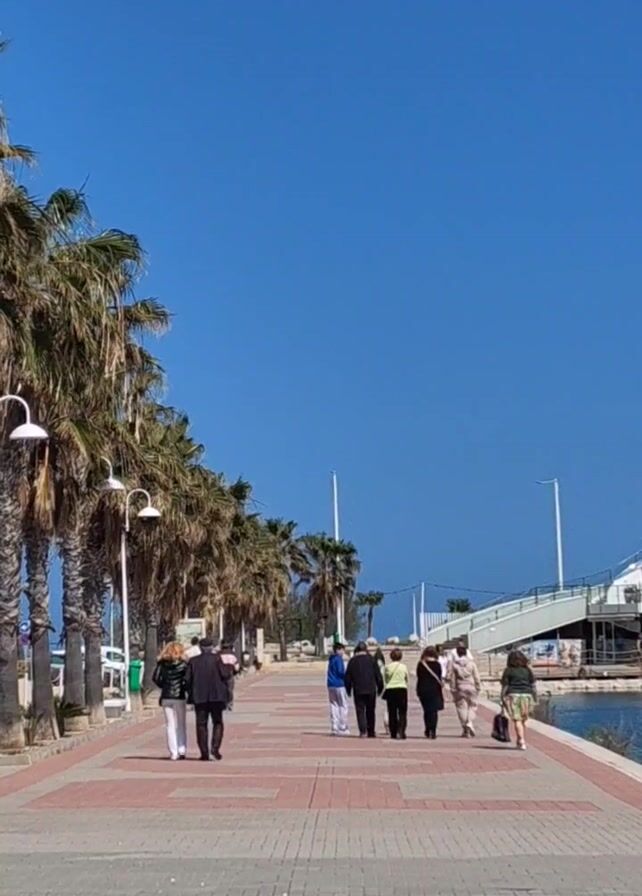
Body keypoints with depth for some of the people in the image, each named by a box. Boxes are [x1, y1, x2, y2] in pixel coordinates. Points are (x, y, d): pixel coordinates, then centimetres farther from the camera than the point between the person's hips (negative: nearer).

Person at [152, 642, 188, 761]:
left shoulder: (162, 664, 4)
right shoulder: (183, 664, -4)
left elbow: (155, 678, -5)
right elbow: (186, 679, -15)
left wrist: (164, 686, 10)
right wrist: (187, 689, 2)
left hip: (166, 697, 2)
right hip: (179, 697, -2)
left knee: (170, 725, 6)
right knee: (181, 725, 9)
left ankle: (173, 752, 2)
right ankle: (182, 751, 2)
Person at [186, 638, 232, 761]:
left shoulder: (193, 661, 2)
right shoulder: (217, 658, -5)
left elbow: (188, 679, 0)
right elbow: (225, 675, -12)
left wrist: (191, 693, 13)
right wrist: (229, 669, 9)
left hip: (199, 697, 1)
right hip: (216, 695, -1)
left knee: (201, 724, 6)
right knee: (217, 722, 11)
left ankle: (204, 753, 3)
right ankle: (215, 747, -7)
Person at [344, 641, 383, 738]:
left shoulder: (352, 661, 2)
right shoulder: (371, 659, 2)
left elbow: (347, 677, 5)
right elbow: (378, 675, 3)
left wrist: (348, 690, 15)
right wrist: (380, 688, 12)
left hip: (358, 690, -1)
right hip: (371, 690, 1)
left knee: (360, 711, 0)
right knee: (370, 711, 12)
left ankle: (363, 731, -14)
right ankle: (371, 731, 16)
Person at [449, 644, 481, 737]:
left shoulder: (454, 664, -5)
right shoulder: (471, 662, -4)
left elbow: (452, 678, -2)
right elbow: (476, 677, -2)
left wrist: (453, 690, 4)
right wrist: (478, 688, 7)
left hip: (460, 689, 0)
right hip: (471, 687, 0)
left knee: (462, 708, 7)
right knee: (472, 706, 11)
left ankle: (465, 730, 7)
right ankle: (470, 723, -13)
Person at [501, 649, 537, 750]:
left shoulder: (508, 671, 2)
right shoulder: (528, 670, 10)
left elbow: (504, 686, 0)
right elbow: (533, 685, 9)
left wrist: (503, 699, 4)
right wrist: (533, 699, 14)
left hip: (513, 695, -3)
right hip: (527, 695, 3)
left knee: (517, 720, -4)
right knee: (523, 720, 13)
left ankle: (522, 742, -14)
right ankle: (521, 741, 19)